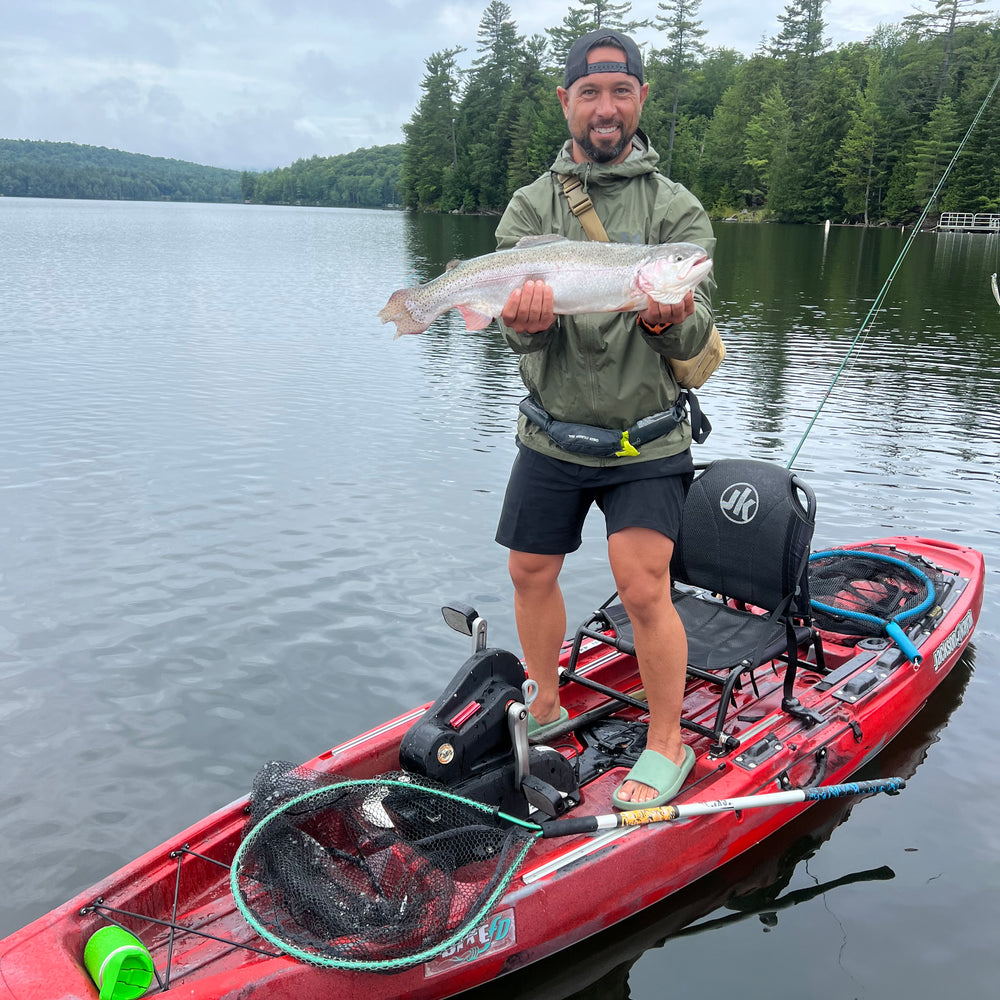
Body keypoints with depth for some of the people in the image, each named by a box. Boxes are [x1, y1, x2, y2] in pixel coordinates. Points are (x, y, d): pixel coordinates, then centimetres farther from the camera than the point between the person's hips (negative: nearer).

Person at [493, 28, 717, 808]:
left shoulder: (677, 208, -3)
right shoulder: (530, 207, 2)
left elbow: (693, 336, -13)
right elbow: (523, 330, -11)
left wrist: (672, 317, -36)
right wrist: (526, 322, -35)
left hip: (646, 439, -3)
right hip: (551, 434, 3)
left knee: (643, 586, -9)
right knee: (531, 574, 12)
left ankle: (667, 745, 12)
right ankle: (544, 707, 36)